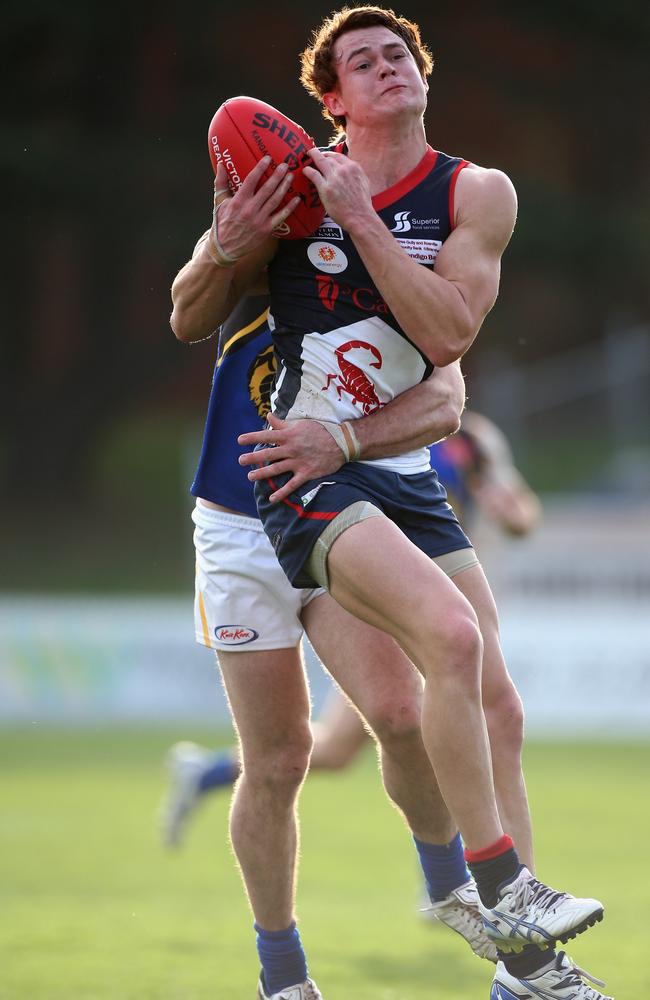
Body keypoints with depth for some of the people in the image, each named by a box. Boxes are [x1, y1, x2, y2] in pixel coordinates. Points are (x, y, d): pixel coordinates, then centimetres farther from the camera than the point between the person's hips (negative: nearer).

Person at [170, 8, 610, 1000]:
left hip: (404, 472, 4)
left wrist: (361, 218, -17)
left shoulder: (476, 194, 2)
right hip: (303, 470, -4)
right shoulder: (290, 179, -1)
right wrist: (229, 245, -13)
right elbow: (188, 322, 7)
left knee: (492, 701, 2)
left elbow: (449, 337, -13)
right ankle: (502, 892, -22)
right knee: (453, 633, -26)